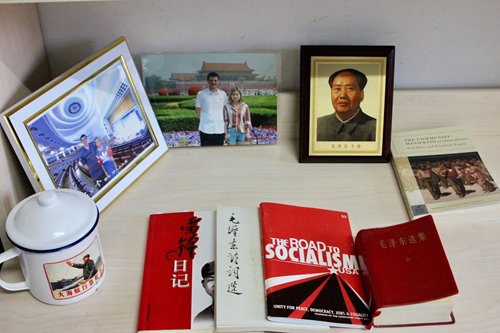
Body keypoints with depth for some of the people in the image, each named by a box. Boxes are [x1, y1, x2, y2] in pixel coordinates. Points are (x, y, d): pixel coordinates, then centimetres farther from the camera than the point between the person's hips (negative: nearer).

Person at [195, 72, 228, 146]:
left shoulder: (223, 94, 6)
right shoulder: (201, 94, -1)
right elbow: (198, 111, 4)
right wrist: (205, 120, -3)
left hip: (220, 130, 3)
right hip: (205, 130, -3)